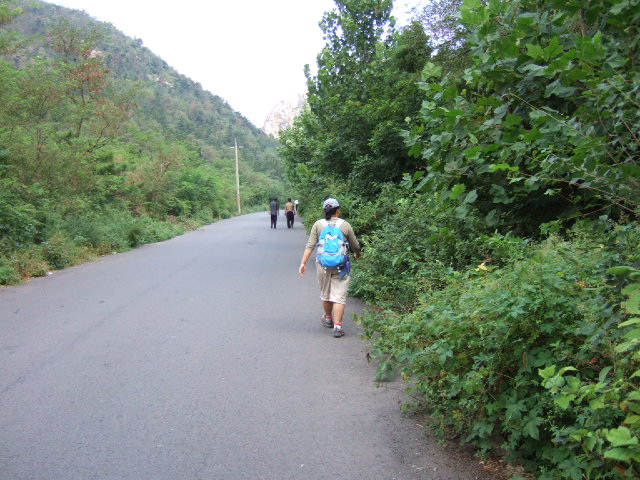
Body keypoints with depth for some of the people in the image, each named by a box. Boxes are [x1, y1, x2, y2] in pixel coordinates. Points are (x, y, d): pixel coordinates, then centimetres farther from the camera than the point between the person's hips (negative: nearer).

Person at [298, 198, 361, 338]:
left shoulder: (318, 224, 0)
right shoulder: (345, 225, -1)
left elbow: (310, 246, -6)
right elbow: (355, 246, 9)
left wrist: (303, 263, -4)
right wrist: (357, 255, 29)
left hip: (322, 265, 2)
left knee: (325, 294, 19)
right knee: (339, 296, 1)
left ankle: (328, 319, 37)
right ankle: (337, 325, -6)